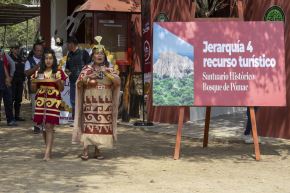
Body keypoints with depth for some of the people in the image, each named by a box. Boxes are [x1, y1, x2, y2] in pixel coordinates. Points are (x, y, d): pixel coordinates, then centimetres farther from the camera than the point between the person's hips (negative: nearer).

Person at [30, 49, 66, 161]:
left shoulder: (59, 72, 3)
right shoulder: (38, 73, 11)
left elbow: (61, 89, 4)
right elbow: (34, 89, 14)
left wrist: (59, 81, -16)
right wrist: (33, 82, -6)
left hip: (53, 101, -4)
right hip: (40, 101, 4)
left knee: (49, 126, -11)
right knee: (43, 126, 7)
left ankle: (47, 153, -13)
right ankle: (48, 149, 23)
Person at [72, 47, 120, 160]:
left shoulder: (109, 70, 10)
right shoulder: (87, 69, 7)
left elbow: (118, 82, -5)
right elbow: (78, 84, 2)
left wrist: (106, 73, -14)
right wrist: (88, 77, -14)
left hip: (105, 104, 2)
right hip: (90, 103, -1)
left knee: (102, 126, -2)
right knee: (88, 126, -9)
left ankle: (97, 151, 8)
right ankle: (85, 151, -7)